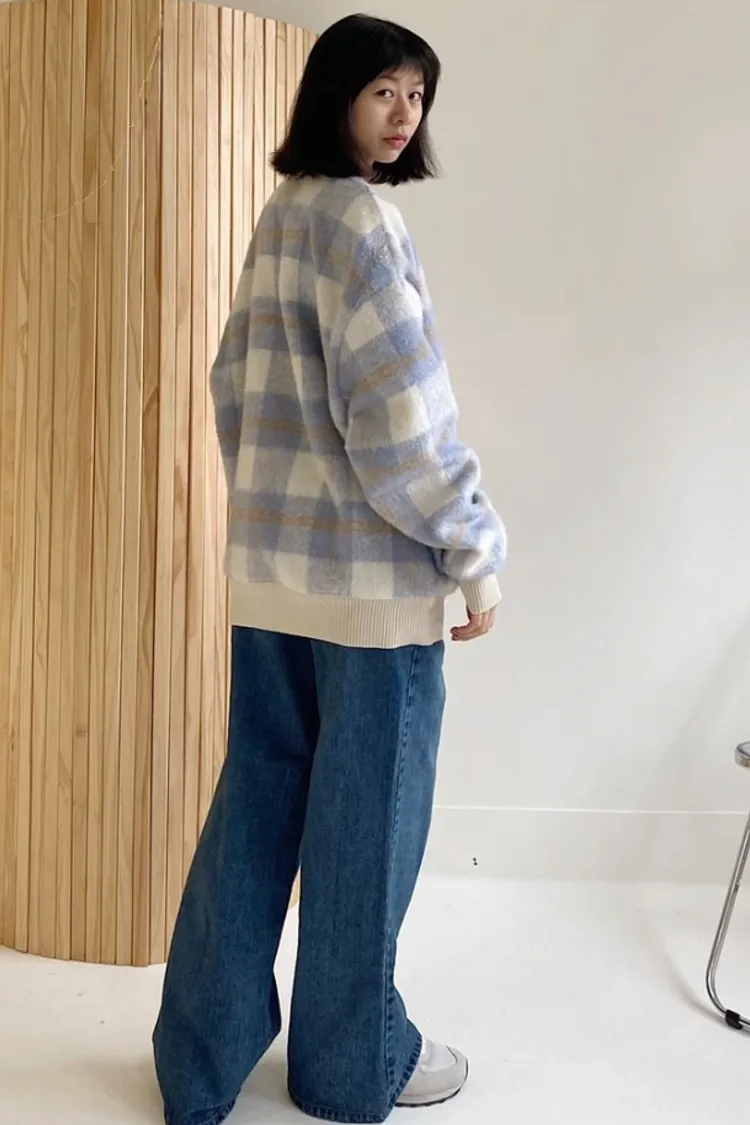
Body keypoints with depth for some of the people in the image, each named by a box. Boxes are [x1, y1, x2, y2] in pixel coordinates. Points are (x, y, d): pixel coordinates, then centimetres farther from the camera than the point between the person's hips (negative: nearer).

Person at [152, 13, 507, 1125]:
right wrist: (476, 550, -11)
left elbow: (234, 388, 17)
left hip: (271, 567, 8)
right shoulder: (357, 216, -13)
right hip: (372, 573, -8)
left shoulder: (278, 218, 14)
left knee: (258, 801, 15)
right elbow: (399, 416, -20)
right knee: (366, 819, 7)